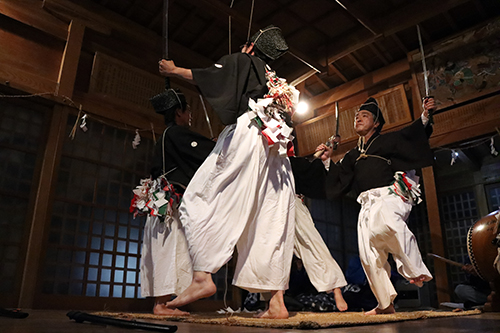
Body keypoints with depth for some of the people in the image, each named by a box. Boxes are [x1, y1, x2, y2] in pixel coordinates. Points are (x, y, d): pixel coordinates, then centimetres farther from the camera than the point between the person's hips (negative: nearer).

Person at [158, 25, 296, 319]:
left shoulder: (242, 61, 14)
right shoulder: (279, 83, 31)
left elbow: (209, 76, 8)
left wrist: (173, 70, 23)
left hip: (245, 140, -7)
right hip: (276, 150, 7)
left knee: (200, 201, -6)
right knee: (269, 223, 0)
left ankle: (203, 276, -21)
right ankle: (277, 302, -4)